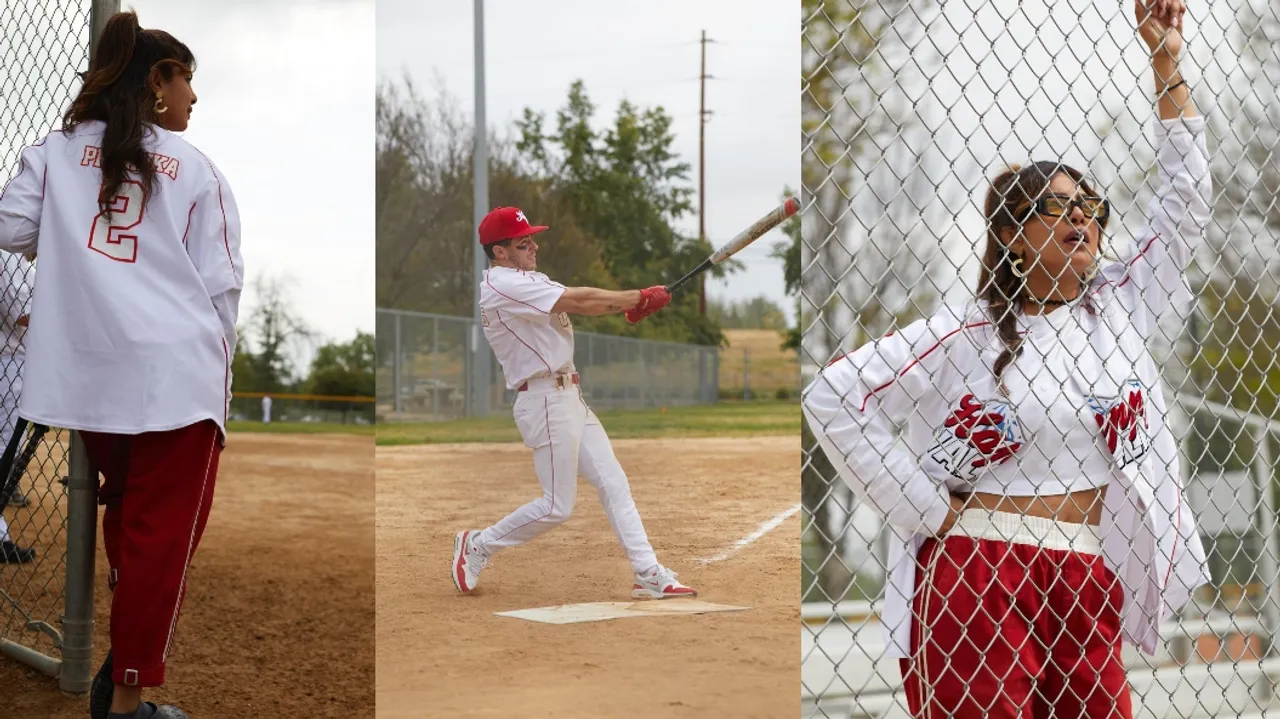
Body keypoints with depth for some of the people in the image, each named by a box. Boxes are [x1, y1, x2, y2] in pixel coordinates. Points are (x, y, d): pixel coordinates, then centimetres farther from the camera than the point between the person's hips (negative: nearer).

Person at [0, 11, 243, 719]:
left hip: (91, 371, 4)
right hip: (179, 374, -4)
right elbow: (222, 280, 1)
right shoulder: (196, 168, 3)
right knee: (160, 535, 3)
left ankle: (123, 660, 29)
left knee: (126, 515, 22)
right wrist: (215, 364, 13)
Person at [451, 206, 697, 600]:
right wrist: (639, 297, -11)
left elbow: (579, 303, 7)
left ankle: (648, 574, 6)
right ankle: (477, 545, 13)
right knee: (557, 506, -4)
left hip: (568, 397, 10)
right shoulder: (503, 285, -15)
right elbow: (579, 301, -19)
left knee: (613, 483, 6)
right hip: (545, 400, -10)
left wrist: (631, 303, -11)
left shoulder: (526, 281, 17)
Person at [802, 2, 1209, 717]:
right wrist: (928, 511, -7)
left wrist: (1168, 67, 8)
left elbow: (1187, 205, 12)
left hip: (1087, 580, 5)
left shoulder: (1119, 305, 12)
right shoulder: (969, 332, -3)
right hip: (978, 574, -5)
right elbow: (834, 396, -8)